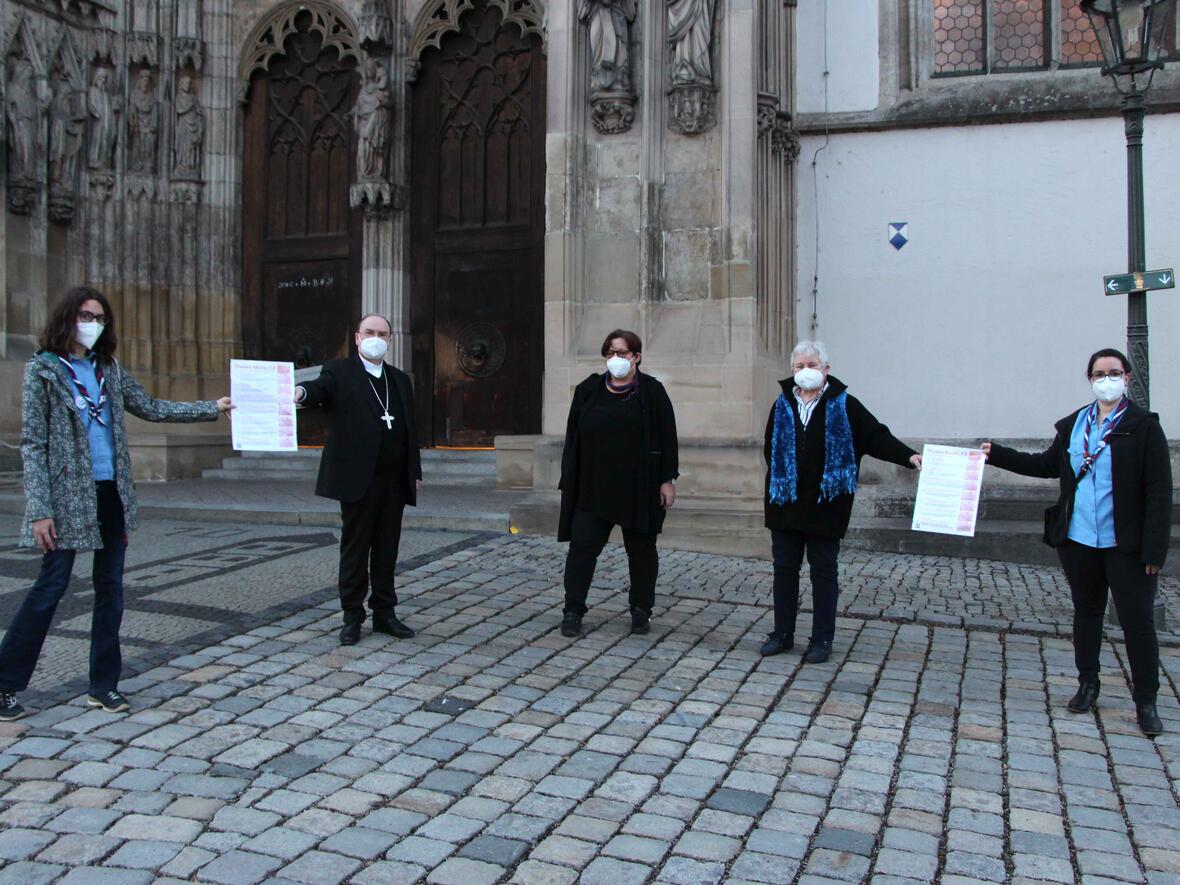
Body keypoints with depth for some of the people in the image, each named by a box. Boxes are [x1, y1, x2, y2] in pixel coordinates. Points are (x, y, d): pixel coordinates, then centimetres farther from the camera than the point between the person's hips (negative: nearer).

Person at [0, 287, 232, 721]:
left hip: (111, 493, 6)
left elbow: (151, 408, 16)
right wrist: (39, 511, -14)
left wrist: (212, 408, 12)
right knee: (51, 586, -3)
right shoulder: (42, 369, -5)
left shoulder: (109, 370, 11)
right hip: (69, 495, -6)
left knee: (110, 588, 8)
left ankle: (104, 684, 18)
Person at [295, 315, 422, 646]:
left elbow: (410, 428, 16)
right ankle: (352, 617, 13)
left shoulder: (400, 380, 17)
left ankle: (384, 613, 20)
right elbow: (320, 388, -20)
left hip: (394, 481, 5)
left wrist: (415, 472, 12)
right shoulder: (339, 371, 2)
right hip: (359, 479, -4)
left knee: (387, 550, 10)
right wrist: (300, 392, -44)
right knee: (355, 550, 3)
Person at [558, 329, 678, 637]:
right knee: (582, 546, -2)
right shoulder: (588, 391, 6)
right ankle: (573, 611, 6)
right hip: (593, 487, 2)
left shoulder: (652, 392, -1)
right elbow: (573, 437, 6)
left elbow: (667, 438, -2)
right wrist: (569, 480, 3)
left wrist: (668, 479, -6)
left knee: (641, 549, 9)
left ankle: (641, 611, 22)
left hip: (639, 488, -1)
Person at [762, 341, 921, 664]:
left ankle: (822, 640, 15)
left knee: (824, 572, 6)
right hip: (785, 504, 3)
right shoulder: (782, 405, 8)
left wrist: (909, 456, -22)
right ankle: (782, 634, 20)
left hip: (825, 506, -3)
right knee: (784, 568, 9)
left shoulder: (843, 405, -2)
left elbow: (877, 437, -7)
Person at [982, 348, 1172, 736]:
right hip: (1079, 541, 5)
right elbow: (1048, 464, 19)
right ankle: (1087, 685, 33)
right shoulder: (1073, 425, 6)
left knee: (1138, 620, 2)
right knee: (1086, 613, 17)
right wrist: (997, 454, 13)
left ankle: (1146, 701, 15)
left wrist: (1154, 549, -14)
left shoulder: (1144, 426, -8)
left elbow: (1159, 493, -10)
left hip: (1126, 544, -4)